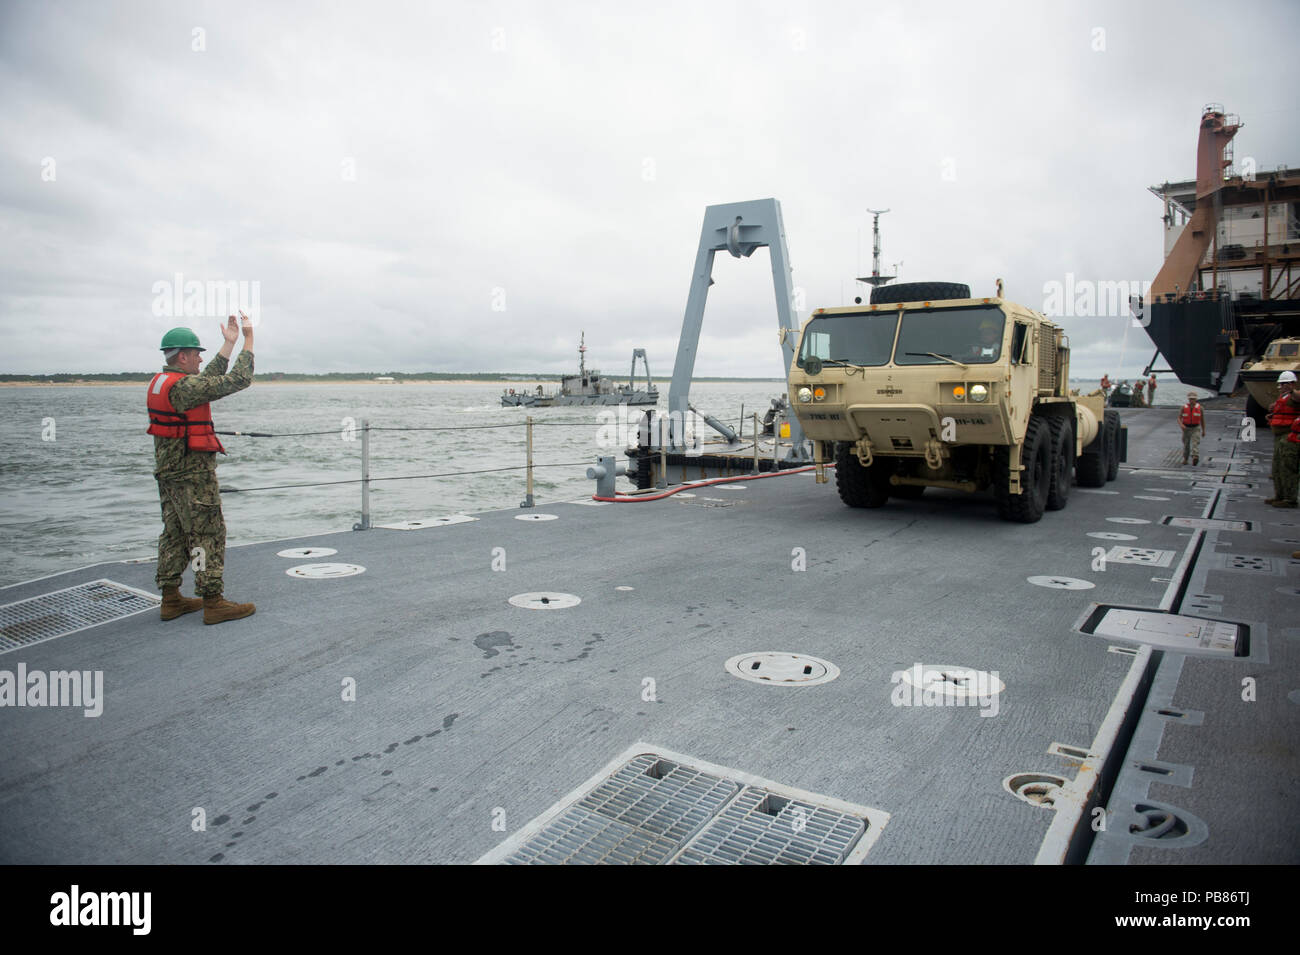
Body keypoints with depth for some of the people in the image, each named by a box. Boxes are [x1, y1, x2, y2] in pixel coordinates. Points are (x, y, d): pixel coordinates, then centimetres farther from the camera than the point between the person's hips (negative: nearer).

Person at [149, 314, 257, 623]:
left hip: (168, 471, 10)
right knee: (207, 535, -4)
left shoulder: (160, 382, 10)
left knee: (175, 534, 15)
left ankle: (171, 599, 21)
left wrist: (229, 344, 23)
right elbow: (239, 380, -20)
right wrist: (248, 339, -10)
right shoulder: (183, 386, -20)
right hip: (193, 472, -10)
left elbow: (208, 379, 20)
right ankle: (213, 603, -1)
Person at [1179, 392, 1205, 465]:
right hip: (1186, 428, 1)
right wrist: (1181, 425, -29)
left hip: (1196, 429, -1)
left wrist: (1203, 431, 11)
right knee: (1186, 445, 13)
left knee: (1195, 443, -20)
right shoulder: (1184, 407, -5)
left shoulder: (1199, 408, -5)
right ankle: (1185, 459, 36)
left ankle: (1195, 458, -38)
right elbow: (1179, 419, -7)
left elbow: (1202, 419, 5)